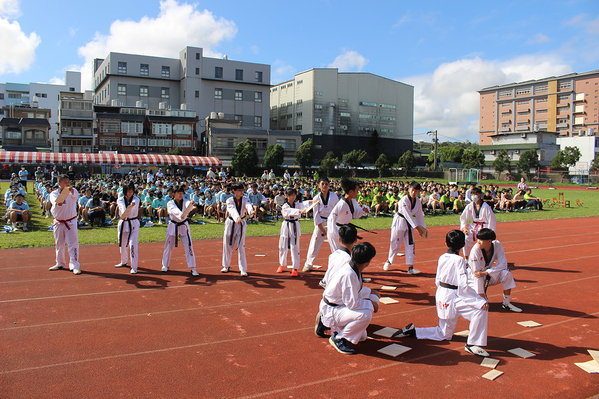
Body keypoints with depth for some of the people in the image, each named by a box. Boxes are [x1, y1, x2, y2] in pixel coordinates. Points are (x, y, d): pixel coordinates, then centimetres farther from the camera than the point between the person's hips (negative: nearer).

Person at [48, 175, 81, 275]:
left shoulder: (72, 192, -4)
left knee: (73, 243, -9)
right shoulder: (54, 193, 0)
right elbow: (54, 200, -22)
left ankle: (74, 265, -6)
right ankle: (60, 263, 32)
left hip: (71, 222, -2)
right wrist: (58, 203, -46)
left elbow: (75, 195, -28)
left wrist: (71, 190, -51)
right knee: (59, 244, 14)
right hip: (58, 222, 2)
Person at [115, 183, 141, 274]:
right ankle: (124, 262, 40)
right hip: (123, 223, 4)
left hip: (133, 224, -4)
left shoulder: (136, 199, -8)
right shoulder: (120, 200, 0)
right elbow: (123, 208, -21)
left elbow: (134, 204, -32)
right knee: (122, 244, 16)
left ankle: (134, 267, -9)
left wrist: (131, 205, -57)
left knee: (133, 244, -14)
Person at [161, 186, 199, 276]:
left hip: (184, 226, 0)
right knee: (169, 246, 10)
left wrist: (191, 204, -52)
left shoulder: (185, 202, -3)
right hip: (173, 226, 0)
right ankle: (165, 265, 31)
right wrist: (180, 214, -50)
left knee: (189, 246, -7)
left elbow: (187, 205, -28)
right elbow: (174, 210, -29)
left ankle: (192, 268, -1)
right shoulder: (170, 203, -7)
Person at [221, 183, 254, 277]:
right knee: (227, 245, 9)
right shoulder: (229, 200, -10)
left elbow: (248, 205, -27)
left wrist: (251, 210, -51)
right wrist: (237, 218, -49)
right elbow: (233, 210, -30)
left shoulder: (245, 199, -4)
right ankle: (226, 266, 30)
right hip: (230, 223, 0)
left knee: (241, 246, -6)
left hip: (241, 224, 0)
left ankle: (243, 269, -2)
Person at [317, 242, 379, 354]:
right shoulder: (349, 274, -31)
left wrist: (369, 293, 9)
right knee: (365, 315, -30)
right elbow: (352, 303, -28)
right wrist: (371, 303, -15)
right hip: (330, 311, -10)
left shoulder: (353, 268, -2)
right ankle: (338, 338, -11)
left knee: (361, 337, 16)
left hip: (340, 306, 10)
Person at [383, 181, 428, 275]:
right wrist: (417, 227, -29)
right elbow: (408, 215, -26)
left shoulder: (418, 202, -1)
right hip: (399, 222, -6)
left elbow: (420, 216, 9)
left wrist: (423, 228, 3)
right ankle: (389, 261, 26)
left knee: (410, 244, 1)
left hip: (409, 224, 6)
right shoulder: (404, 200, -22)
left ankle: (410, 268, 3)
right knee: (395, 244, 0)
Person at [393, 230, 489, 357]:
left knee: (444, 334, 20)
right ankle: (472, 344, -10)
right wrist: (481, 300, -18)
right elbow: (463, 286, -22)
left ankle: (413, 331, 14)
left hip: (441, 297, 8)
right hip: (452, 298, -8)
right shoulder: (459, 260, -17)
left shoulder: (442, 258, 5)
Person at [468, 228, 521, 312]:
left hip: (488, 274, 4)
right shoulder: (476, 250, -28)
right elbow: (476, 273, -27)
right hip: (475, 277, -4)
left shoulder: (497, 245, -18)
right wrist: (480, 294, -27)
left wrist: (485, 273, -32)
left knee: (506, 273, -24)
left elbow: (503, 264, -19)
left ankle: (506, 303, -9)